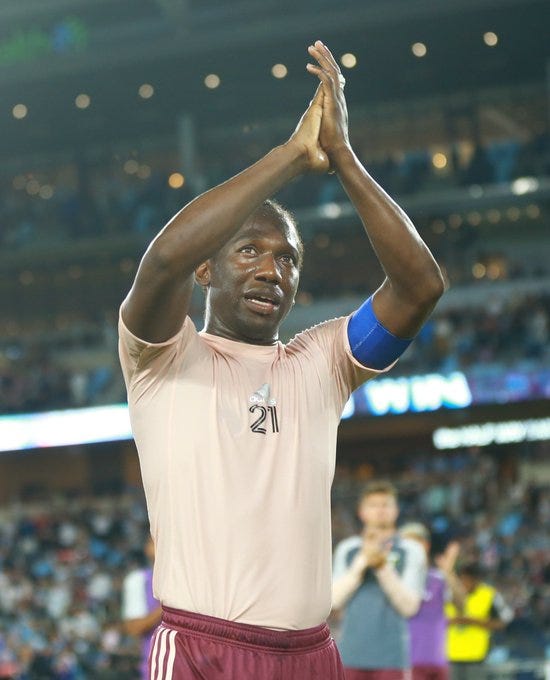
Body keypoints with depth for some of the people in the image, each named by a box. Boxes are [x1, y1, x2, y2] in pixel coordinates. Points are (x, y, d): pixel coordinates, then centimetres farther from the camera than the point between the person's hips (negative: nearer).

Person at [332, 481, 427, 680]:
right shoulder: (347, 549, 12)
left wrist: (383, 566, -14)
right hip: (352, 655, 2)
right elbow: (335, 600, 2)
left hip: (391, 656, -2)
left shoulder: (411, 551, 5)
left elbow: (409, 606, -3)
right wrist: (362, 561, -8)